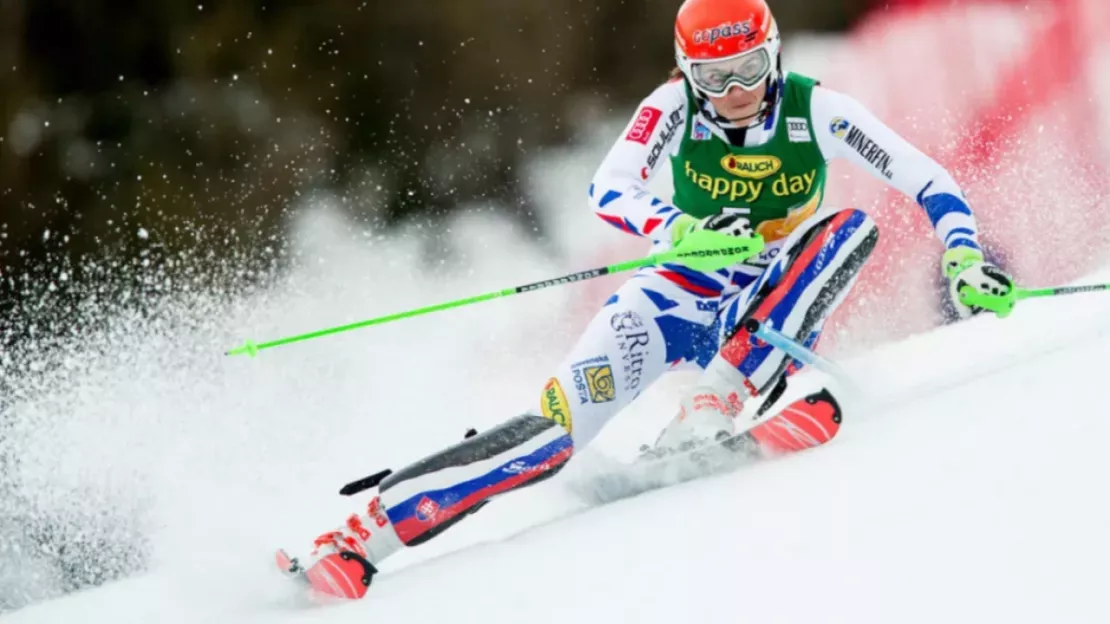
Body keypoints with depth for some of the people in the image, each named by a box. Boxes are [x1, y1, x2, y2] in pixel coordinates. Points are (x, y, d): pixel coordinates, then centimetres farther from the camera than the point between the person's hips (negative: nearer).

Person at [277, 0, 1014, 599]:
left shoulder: (817, 110, -14)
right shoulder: (676, 107, -14)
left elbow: (927, 181, -12)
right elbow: (609, 189, -27)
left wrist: (963, 254, -29)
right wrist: (682, 228, -45)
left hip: (774, 310, 1)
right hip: (685, 292, -1)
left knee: (850, 226, -26)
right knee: (562, 423, -21)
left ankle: (712, 411, -34)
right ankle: (362, 535, -22)